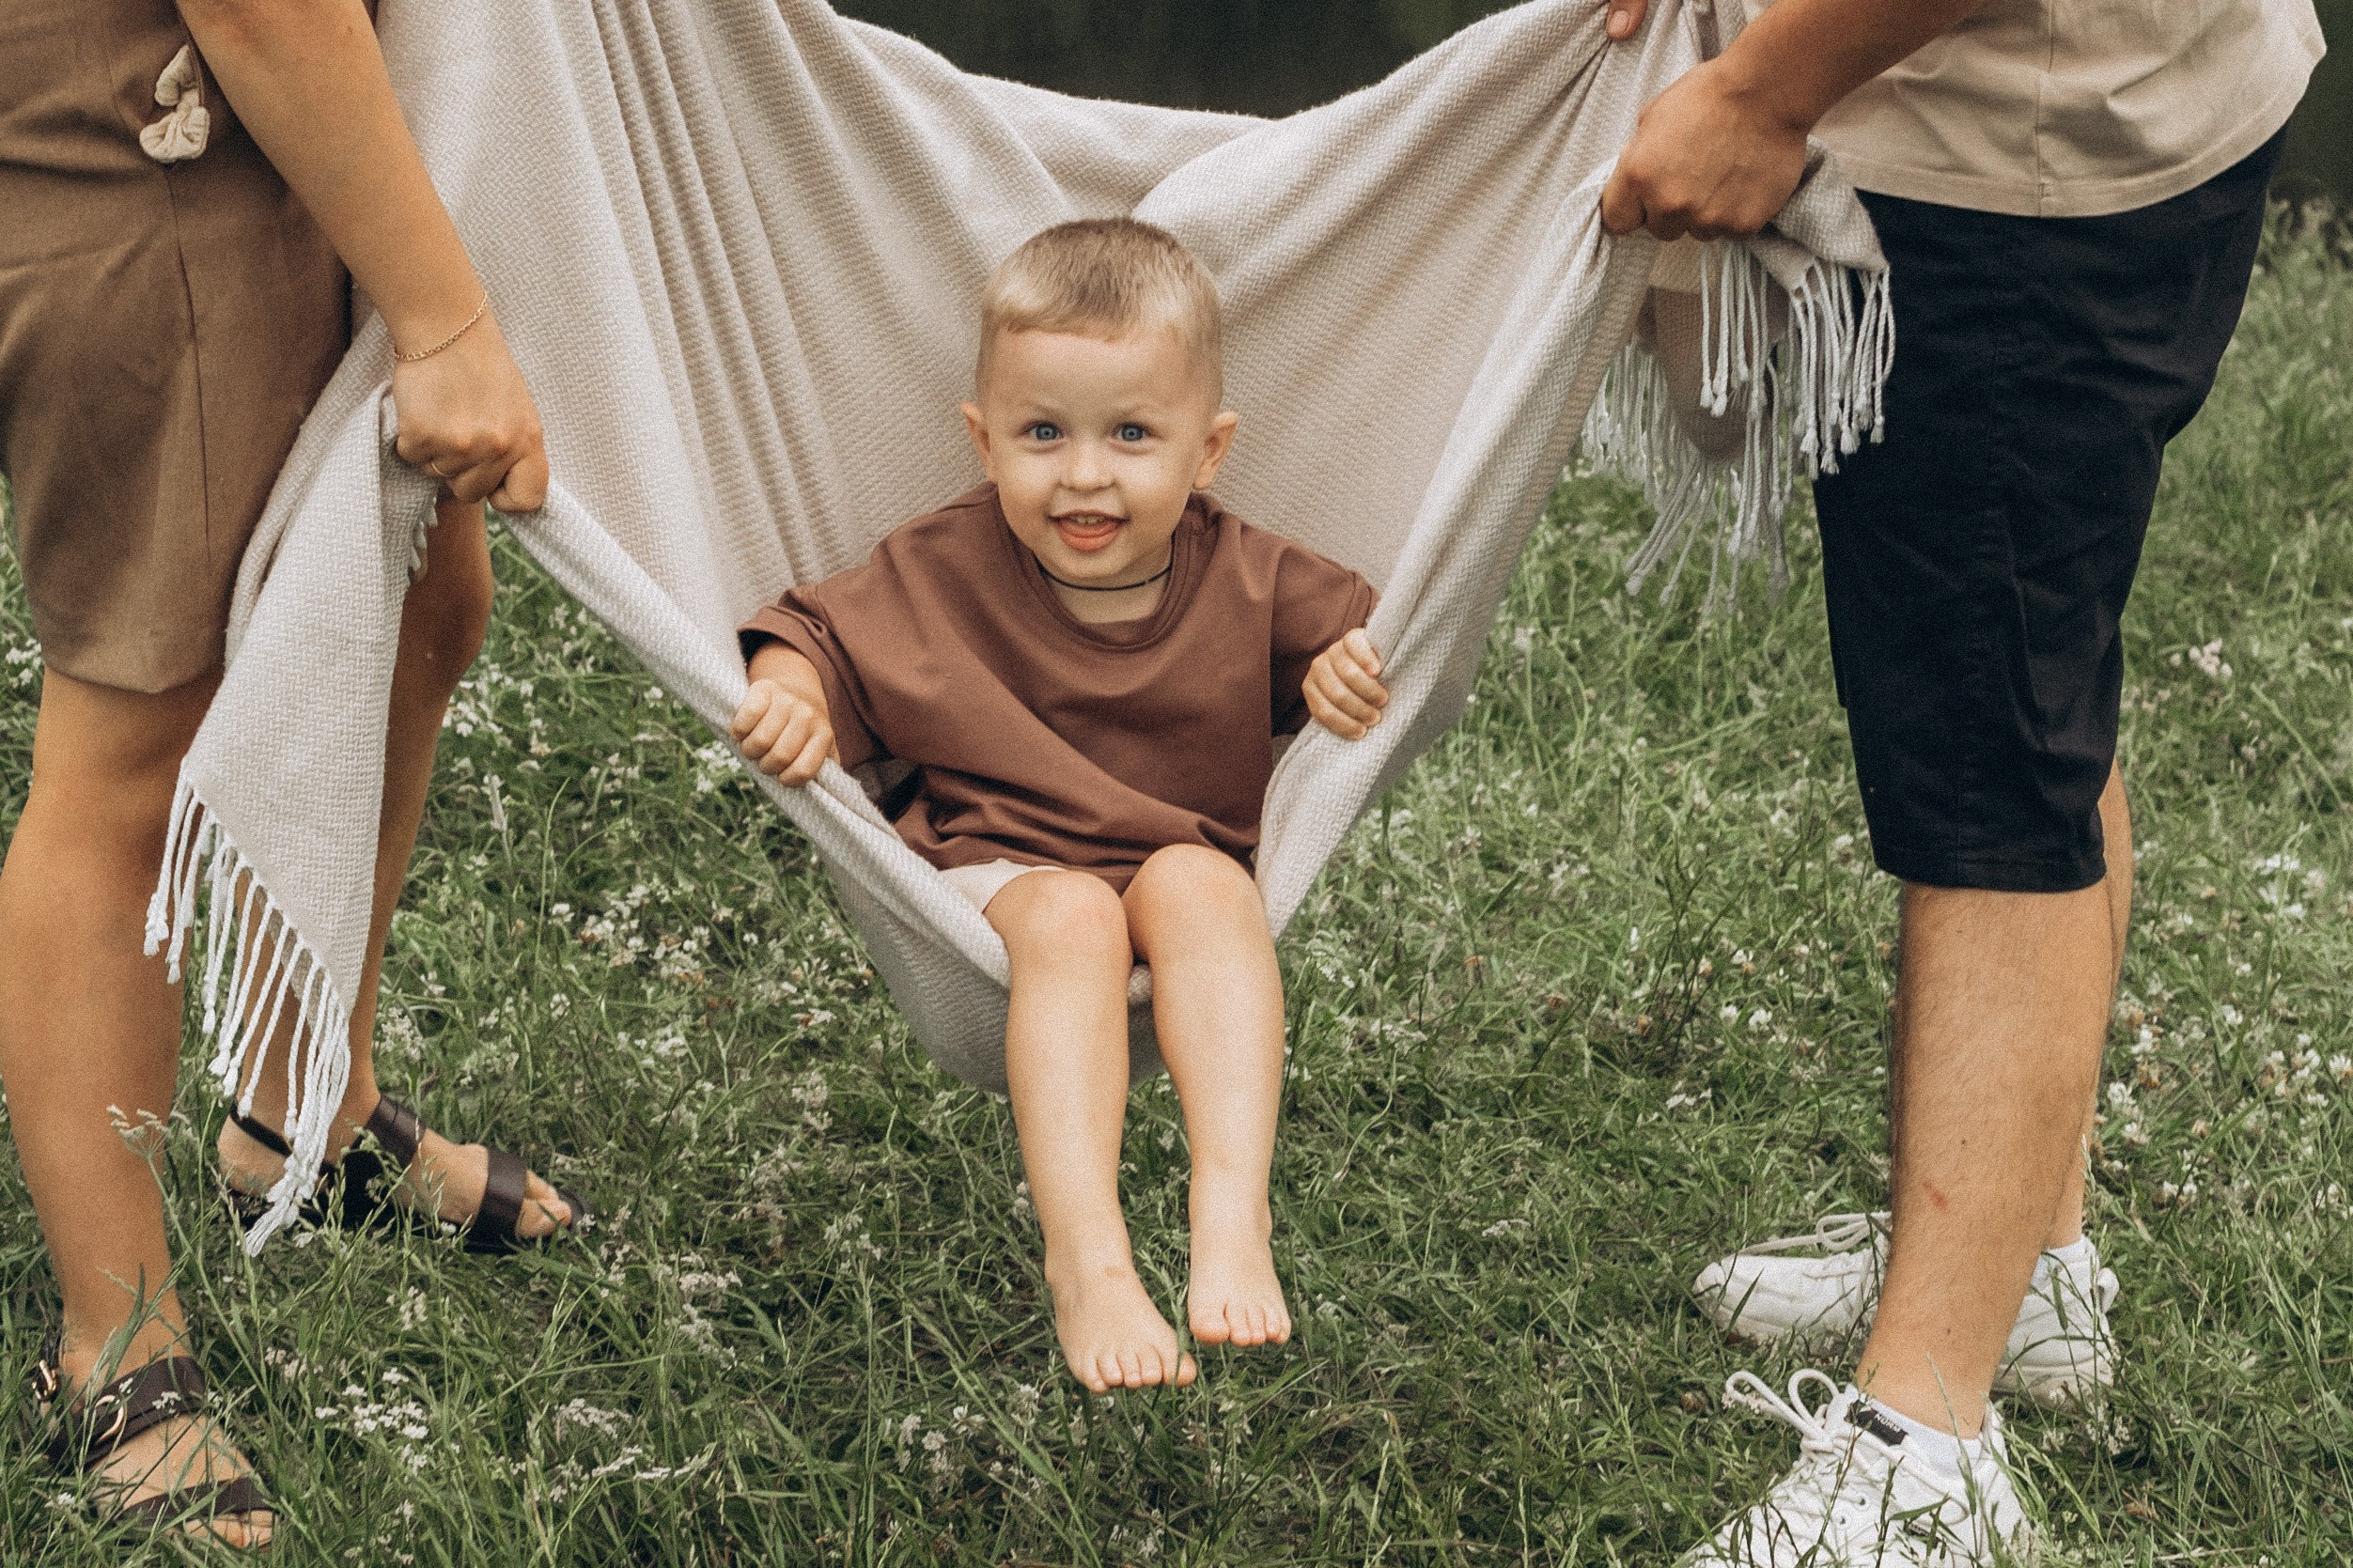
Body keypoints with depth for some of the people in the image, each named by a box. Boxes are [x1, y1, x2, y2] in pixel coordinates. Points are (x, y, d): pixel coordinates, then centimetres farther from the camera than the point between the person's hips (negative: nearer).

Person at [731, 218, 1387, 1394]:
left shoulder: (1245, 584, 0)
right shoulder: (942, 574, -1)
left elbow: (1375, 634, 6)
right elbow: (822, 633, 5)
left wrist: (1363, 674, -18)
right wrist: (791, 691, -19)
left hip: (1196, 873, 1)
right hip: (996, 882, -1)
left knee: (1196, 881, -34)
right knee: (1071, 916, -35)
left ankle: (1233, 1214, -45)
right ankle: (1085, 1258, -47)